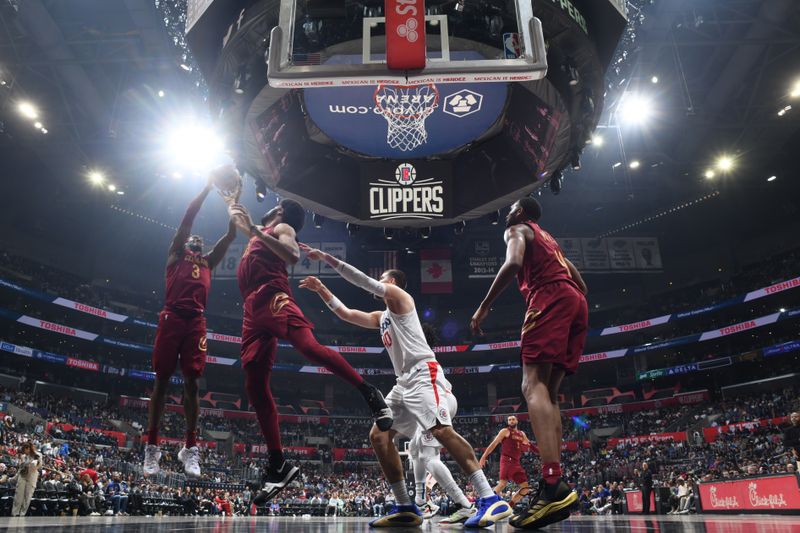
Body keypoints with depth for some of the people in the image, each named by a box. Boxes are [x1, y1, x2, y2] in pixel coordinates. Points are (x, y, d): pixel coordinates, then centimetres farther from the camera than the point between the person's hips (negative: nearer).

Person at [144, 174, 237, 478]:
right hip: (172, 317, -3)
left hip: (197, 321, 3)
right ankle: (152, 446, 5)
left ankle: (190, 448, 4)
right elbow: (188, 217, 10)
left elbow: (231, 235, 22)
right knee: (162, 380, -1)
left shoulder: (208, 262, 26)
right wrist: (209, 185, 10)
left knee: (192, 383, 0)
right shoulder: (176, 253, 17)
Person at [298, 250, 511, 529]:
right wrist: (321, 289, 28)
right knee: (378, 436, 2)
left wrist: (325, 257, -2)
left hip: (424, 373, -10)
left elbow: (363, 280, -4)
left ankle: (491, 500, -28)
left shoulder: (398, 295, 6)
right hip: (405, 382, 10)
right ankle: (406, 509, 3)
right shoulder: (380, 317, 30)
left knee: (442, 431, -25)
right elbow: (345, 314, 32)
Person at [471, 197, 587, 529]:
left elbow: (513, 263, -12)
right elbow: (580, 283, 30)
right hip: (576, 302, 8)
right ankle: (555, 489, -4)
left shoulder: (516, 229, 11)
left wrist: (484, 306, -9)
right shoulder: (548, 239, 35)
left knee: (533, 385, -18)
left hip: (550, 296, -8)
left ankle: (553, 484, -34)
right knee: (549, 392, 4)